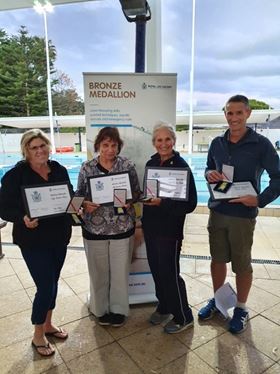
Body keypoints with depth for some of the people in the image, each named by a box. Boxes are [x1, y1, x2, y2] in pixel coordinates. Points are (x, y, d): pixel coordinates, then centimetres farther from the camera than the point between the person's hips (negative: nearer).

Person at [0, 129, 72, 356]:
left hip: (60, 237, 5)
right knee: (45, 287, 0)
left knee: (52, 282, 18)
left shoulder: (59, 170, 1)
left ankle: (48, 324, 41)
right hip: (33, 240, -5)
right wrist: (23, 219, -30)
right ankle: (38, 336, 26)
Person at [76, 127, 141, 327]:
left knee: (120, 271, 12)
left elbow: (137, 193, 2)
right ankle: (101, 308, 37)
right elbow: (79, 195, 3)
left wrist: (129, 202, -18)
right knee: (99, 271, 14)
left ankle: (119, 309, 34)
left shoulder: (128, 165, -4)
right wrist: (85, 205, -18)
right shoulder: (87, 168, -3)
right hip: (95, 228, 1)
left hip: (122, 228, 0)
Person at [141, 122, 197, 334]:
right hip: (150, 226, 7)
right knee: (156, 269, 18)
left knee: (169, 273, 5)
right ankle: (164, 307, 42)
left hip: (170, 229, -6)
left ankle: (184, 317, 28)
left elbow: (190, 203, -19)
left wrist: (162, 203, -28)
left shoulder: (181, 166, -16)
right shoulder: (151, 163, 3)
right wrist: (143, 197, -2)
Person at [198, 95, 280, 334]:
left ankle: (241, 308, 32)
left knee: (242, 264, 10)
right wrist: (210, 175, -7)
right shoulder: (217, 143, 4)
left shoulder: (261, 144, -10)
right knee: (218, 259, 16)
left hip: (243, 215, -4)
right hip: (217, 211, 4)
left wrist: (260, 200, -20)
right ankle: (217, 300, 38)